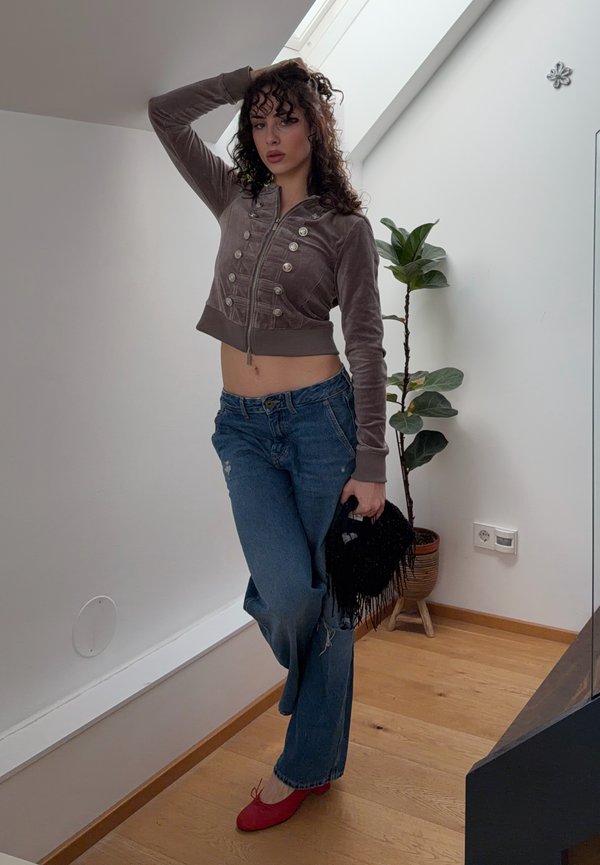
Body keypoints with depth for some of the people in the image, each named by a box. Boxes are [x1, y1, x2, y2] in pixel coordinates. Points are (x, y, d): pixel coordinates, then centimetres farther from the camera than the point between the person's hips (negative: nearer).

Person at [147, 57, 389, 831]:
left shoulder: (345, 225, 0)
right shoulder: (237, 200, 12)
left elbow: (366, 347, -4)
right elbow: (164, 114, 15)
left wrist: (370, 466, -9)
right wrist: (247, 78, 11)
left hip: (320, 417, -2)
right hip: (243, 426, 3)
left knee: (326, 595, 5)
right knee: (287, 591, -11)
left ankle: (307, 764, 25)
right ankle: (312, 676, 27)